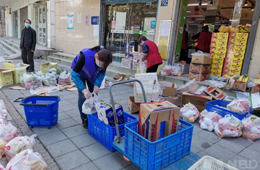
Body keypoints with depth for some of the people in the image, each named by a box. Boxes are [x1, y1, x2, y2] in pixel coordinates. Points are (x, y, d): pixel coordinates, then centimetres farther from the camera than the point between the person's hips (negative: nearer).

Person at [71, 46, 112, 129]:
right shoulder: (85, 56, -43)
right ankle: (84, 119, 7)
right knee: (82, 96, -9)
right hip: (80, 72, -3)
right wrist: (83, 89, -44)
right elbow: (74, 73, -36)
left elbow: (102, 73, -12)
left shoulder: (103, 59, -30)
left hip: (92, 74, 4)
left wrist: (97, 85, -28)